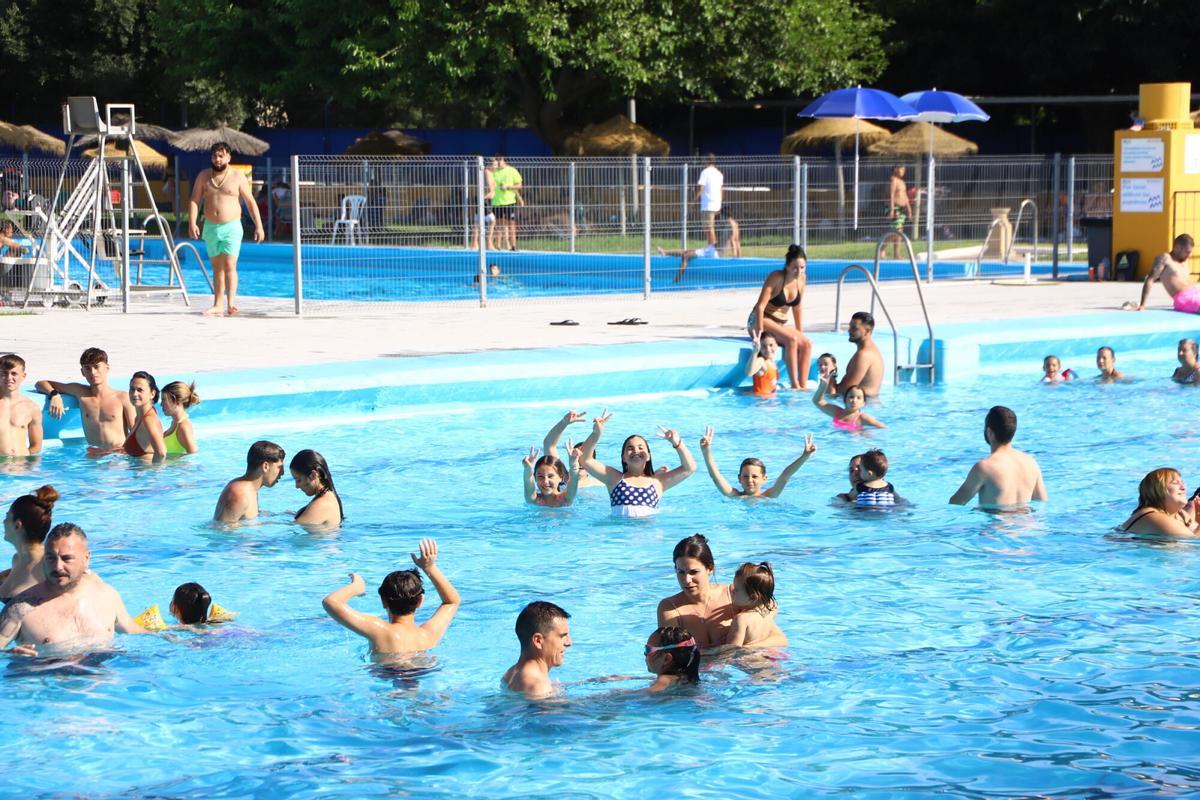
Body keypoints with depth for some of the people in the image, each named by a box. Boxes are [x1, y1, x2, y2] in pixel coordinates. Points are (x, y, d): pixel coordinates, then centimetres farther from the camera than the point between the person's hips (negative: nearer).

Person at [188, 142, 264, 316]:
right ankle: (218, 305, 11)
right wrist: (192, 223, -11)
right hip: (210, 228, 4)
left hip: (231, 227, -4)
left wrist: (259, 225, -5)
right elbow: (194, 201, 3)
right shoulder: (203, 176, 7)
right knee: (217, 267, 8)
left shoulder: (238, 177, -1)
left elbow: (251, 202, 0)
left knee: (229, 265, -15)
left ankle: (231, 303, -19)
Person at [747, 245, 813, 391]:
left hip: (780, 324, 7)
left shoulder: (801, 279, 1)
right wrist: (759, 330, -27)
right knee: (791, 339, -30)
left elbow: (798, 308, 10)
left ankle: (803, 386, -18)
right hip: (760, 321, -7)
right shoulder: (776, 277, -18)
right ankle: (794, 386, -28)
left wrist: (800, 334, 8)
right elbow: (760, 306, -21)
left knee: (806, 344, -16)